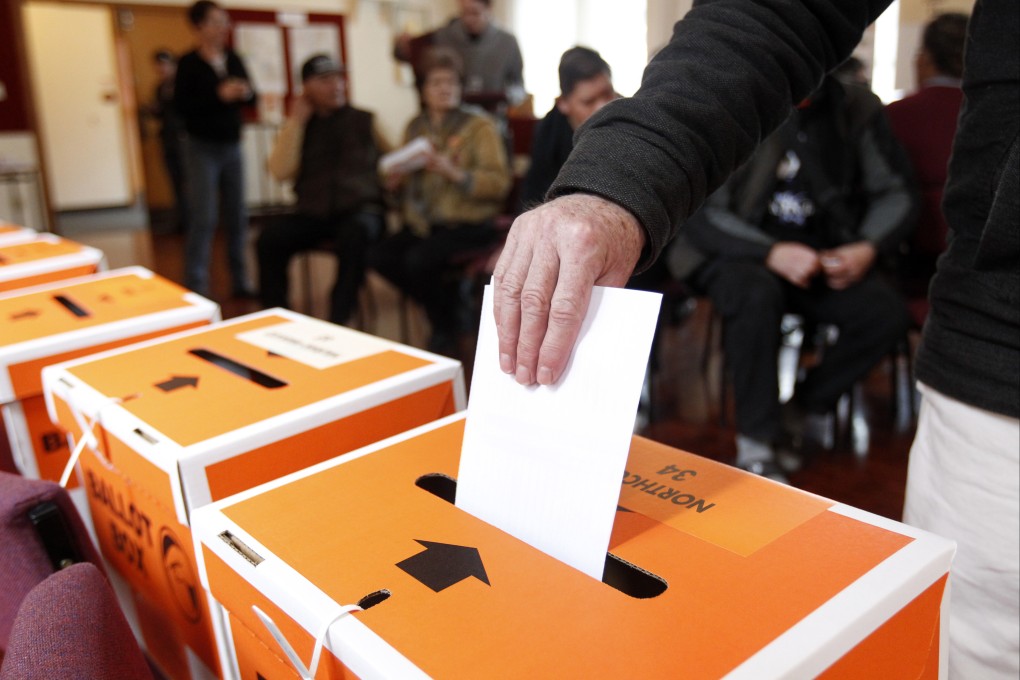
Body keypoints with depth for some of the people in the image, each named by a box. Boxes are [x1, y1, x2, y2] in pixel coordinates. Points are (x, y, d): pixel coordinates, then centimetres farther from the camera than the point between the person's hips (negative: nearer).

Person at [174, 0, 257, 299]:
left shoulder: (233, 59, 8)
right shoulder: (189, 63, -7)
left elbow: (252, 97, 13)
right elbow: (180, 105, -14)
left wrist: (247, 93, -10)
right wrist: (219, 95, -22)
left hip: (232, 147, 5)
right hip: (203, 149, -5)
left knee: (237, 216, 8)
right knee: (203, 219, -8)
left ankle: (240, 282, 18)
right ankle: (196, 290, -3)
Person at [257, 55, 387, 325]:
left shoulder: (364, 121, 10)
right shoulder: (298, 126, 13)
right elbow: (281, 172, -2)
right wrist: (296, 121, -1)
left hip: (361, 210, -2)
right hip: (313, 214, 3)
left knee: (354, 234, -37)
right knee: (269, 239, -23)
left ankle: (339, 319, -28)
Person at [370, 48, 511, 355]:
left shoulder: (479, 125, -2)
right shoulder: (416, 126, 15)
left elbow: (499, 183, -13)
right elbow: (407, 181, 26)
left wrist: (451, 171, -23)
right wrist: (397, 182, 2)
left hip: (469, 224, -6)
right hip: (423, 223, 6)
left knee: (419, 260, -30)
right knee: (379, 257, -19)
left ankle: (447, 330, 0)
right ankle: (442, 306, 5)